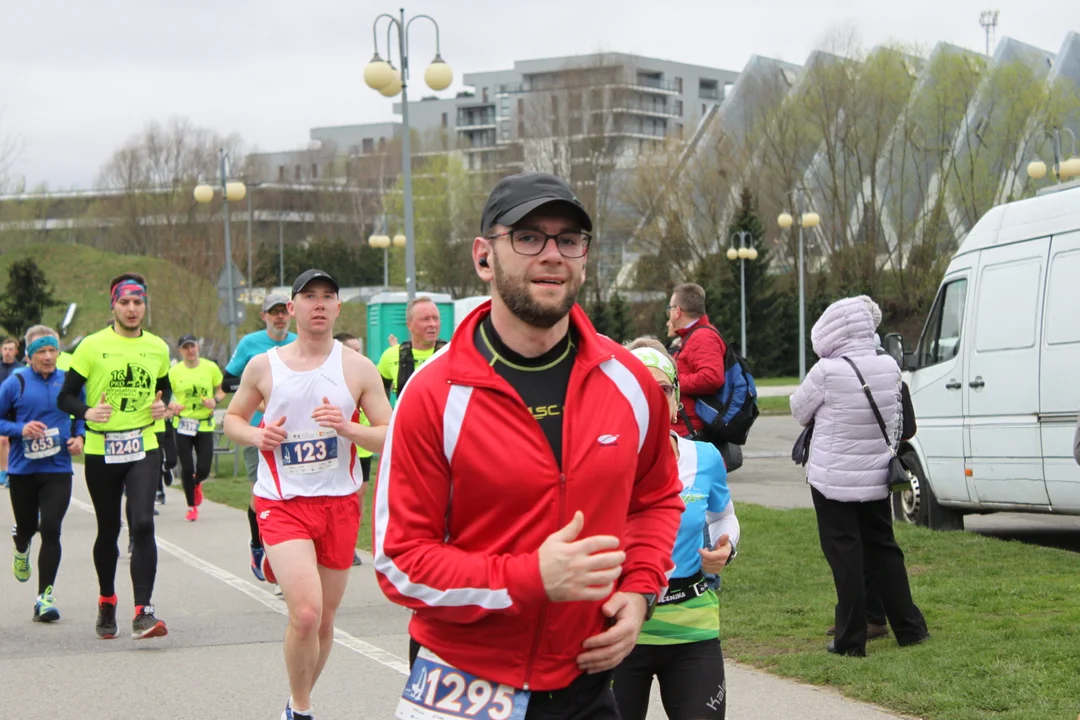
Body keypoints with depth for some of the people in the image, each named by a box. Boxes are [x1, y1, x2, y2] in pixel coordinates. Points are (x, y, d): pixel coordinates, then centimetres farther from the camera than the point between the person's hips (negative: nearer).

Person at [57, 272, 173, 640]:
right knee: (108, 532, 11)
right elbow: (66, 397, -3)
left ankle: (143, 613, -19)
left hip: (144, 449, 1)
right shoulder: (93, 346, -5)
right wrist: (88, 412, -24)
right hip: (101, 453, -1)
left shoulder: (157, 348, 6)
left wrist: (162, 405, 0)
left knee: (143, 525, -17)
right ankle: (106, 603, 35)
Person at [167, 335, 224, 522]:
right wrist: (172, 405, -18)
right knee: (187, 468, -2)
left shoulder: (210, 367, 1)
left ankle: (196, 483, 35)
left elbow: (221, 390, 11)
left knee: (203, 468, -3)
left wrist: (215, 400, -10)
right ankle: (191, 507, 17)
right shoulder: (174, 371, -2)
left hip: (205, 425, 1)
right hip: (182, 425, 0)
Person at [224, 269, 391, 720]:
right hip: (281, 503, -2)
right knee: (305, 613, -19)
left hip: (339, 503, 2)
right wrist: (256, 435, -6)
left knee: (324, 619, 10)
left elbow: (392, 438, 1)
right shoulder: (263, 367, 3)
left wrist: (348, 429, -18)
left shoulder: (358, 369, 1)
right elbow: (232, 418, 16)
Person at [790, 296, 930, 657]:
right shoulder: (889, 368, -3)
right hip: (877, 477, 5)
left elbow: (800, 410, -3)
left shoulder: (827, 372, -19)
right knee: (883, 549, 16)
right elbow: (898, 421, 9)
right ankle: (910, 628, 21)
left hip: (834, 478, -5)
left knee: (845, 555, 1)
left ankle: (851, 640, 3)